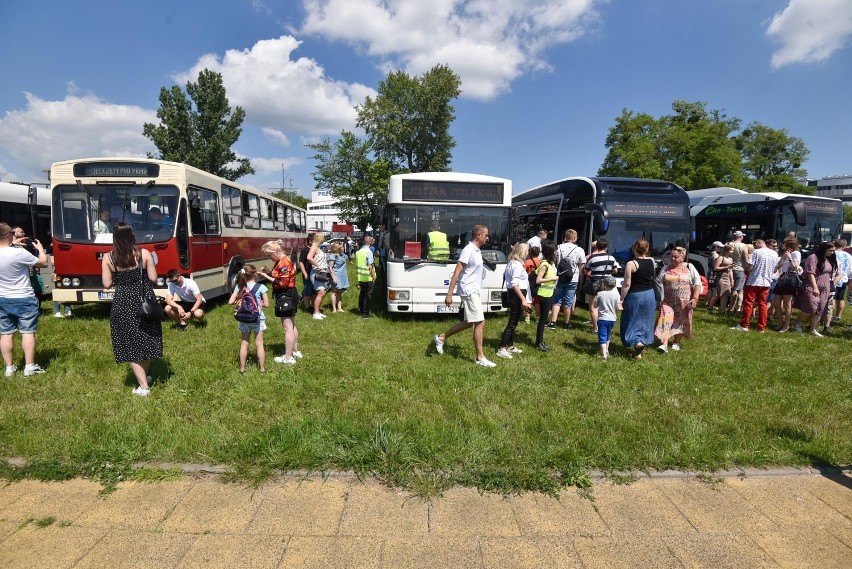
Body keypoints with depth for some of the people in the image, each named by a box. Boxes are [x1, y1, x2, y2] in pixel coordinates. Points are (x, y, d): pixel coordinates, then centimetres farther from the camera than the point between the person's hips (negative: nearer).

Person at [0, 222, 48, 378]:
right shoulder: (19, 253, -22)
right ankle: (29, 367, 4)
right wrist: (40, 248, 6)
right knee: (28, 333, 2)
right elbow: (43, 263, -9)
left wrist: (13, 244, 19)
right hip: (24, 299, -6)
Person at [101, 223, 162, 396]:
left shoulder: (108, 258, -4)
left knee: (130, 344, 5)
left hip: (123, 304, -1)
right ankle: (145, 376, 33)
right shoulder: (144, 253, -6)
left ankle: (144, 386, 3)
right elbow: (153, 279, -5)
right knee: (145, 339, 18)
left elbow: (107, 284, -3)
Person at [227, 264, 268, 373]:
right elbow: (266, 304, -11)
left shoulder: (239, 286, -3)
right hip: (258, 319, -3)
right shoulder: (261, 287, -12)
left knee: (244, 343, 14)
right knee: (259, 344, 8)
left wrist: (239, 301, 10)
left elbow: (230, 301, -5)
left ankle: (242, 368, 22)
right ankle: (262, 368, 15)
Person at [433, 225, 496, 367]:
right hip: (469, 291, -10)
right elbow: (456, 272, -19)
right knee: (480, 323, -6)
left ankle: (441, 338, 26)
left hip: (474, 291, 10)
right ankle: (480, 358, 3)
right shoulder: (468, 250, -15)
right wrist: (449, 294, -21)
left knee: (468, 322, 16)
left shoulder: (477, 250, 13)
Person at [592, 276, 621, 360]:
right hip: (612, 319, 4)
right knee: (608, 336, 24)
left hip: (602, 319, -3)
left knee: (602, 338, -1)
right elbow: (618, 308, -6)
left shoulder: (600, 294, -11)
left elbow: (593, 306, -4)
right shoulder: (616, 294, -7)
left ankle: (604, 356, -7)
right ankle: (606, 351, 38)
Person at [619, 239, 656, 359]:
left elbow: (627, 284, -17)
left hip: (635, 296, -6)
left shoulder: (631, 264, -18)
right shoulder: (652, 261, -1)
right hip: (649, 295, 6)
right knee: (645, 322, 16)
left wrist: (622, 299, -8)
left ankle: (637, 343, -14)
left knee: (632, 322, 7)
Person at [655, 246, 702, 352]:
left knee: (681, 322, 10)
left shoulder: (689, 268, -1)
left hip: (684, 302, -1)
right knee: (666, 321, -11)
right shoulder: (666, 268, 4)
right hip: (668, 301, 1)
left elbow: (697, 284, -3)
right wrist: (660, 297, 5)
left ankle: (676, 342, 27)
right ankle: (664, 344, -16)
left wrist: (695, 298, -12)